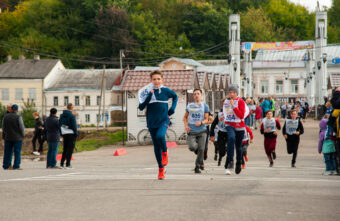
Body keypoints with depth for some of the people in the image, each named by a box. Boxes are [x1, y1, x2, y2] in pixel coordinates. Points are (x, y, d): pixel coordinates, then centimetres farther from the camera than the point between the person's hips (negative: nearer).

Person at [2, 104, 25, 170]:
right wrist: (23, 135, 4)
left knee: (8, 152, 10)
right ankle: (16, 166, -2)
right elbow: (21, 127, -12)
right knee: (17, 152, 2)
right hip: (17, 137, -4)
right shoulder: (18, 117, -12)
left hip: (8, 137, 4)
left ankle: (6, 165, 10)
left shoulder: (6, 116, 2)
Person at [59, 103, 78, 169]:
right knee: (70, 149, -2)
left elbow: (59, 124, 11)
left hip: (64, 134, 6)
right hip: (71, 134, -6)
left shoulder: (62, 115, 8)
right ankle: (68, 164, -5)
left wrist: (61, 134, 17)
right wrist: (76, 134, -6)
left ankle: (62, 163, 11)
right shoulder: (72, 116, -12)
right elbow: (74, 125, -14)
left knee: (65, 149, 14)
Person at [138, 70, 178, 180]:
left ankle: (165, 153, -2)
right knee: (156, 146, 7)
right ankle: (161, 169, 18)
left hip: (164, 120, -2)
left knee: (160, 136, -31)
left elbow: (175, 96, 20)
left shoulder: (166, 91, -1)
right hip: (152, 122, 2)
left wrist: (172, 108, 6)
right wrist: (149, 96, -19)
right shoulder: (147, 92, -2)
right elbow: (141, 107, -10)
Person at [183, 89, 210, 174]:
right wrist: (186, 125, 2)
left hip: (202, 131, -1)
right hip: (191, 131, 1)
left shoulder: (205, 106, 5)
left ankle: (197, 167, 8)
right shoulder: (189, 106, 12)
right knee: (192, 147, -17)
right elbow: (185, 117, 21)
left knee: (201, 149, -7)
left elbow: (206, 120, 1)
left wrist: (201, 123, -21)